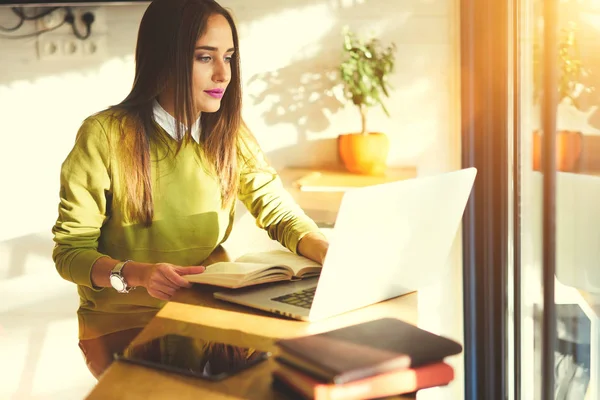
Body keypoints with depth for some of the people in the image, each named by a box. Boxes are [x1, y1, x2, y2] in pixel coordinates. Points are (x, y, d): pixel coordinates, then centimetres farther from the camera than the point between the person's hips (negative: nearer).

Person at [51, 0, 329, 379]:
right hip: (122, 323, -4)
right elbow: (70, 251, -9)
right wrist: (136, 274, -29)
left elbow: (280, 213, 1)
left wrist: (330, 252, -20)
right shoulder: (105, 135, -12)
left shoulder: (229, 134, 3)